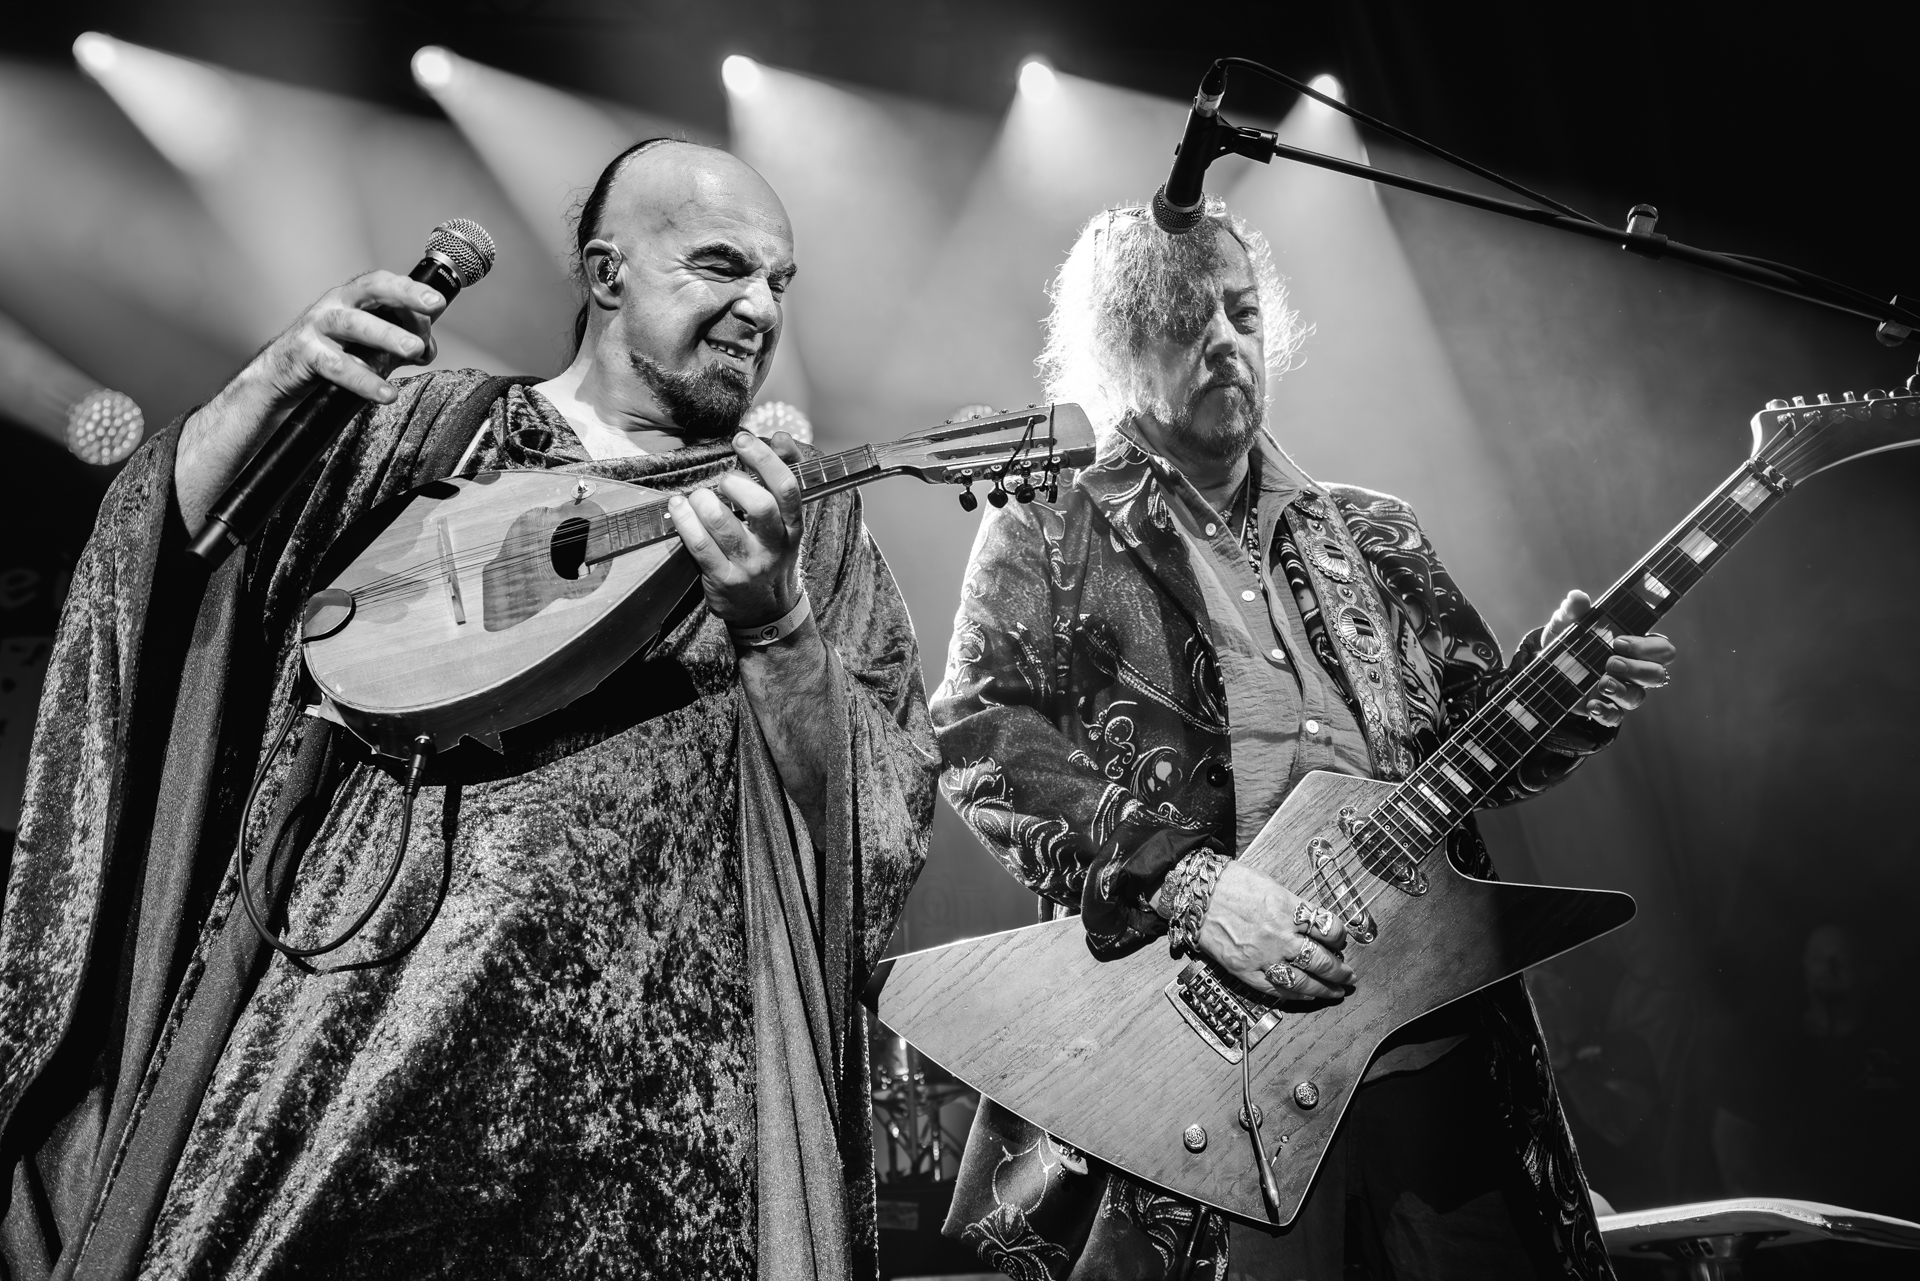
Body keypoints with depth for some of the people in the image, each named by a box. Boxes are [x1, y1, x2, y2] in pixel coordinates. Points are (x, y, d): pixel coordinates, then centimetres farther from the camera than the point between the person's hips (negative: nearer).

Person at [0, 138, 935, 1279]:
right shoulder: (430, 431, 8)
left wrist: (772, 619, -20)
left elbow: (880, 831, -3)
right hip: (354, 1002, 1)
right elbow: (156, 579, 2)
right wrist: (271, 388, -14)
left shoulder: (807, 513, 6)